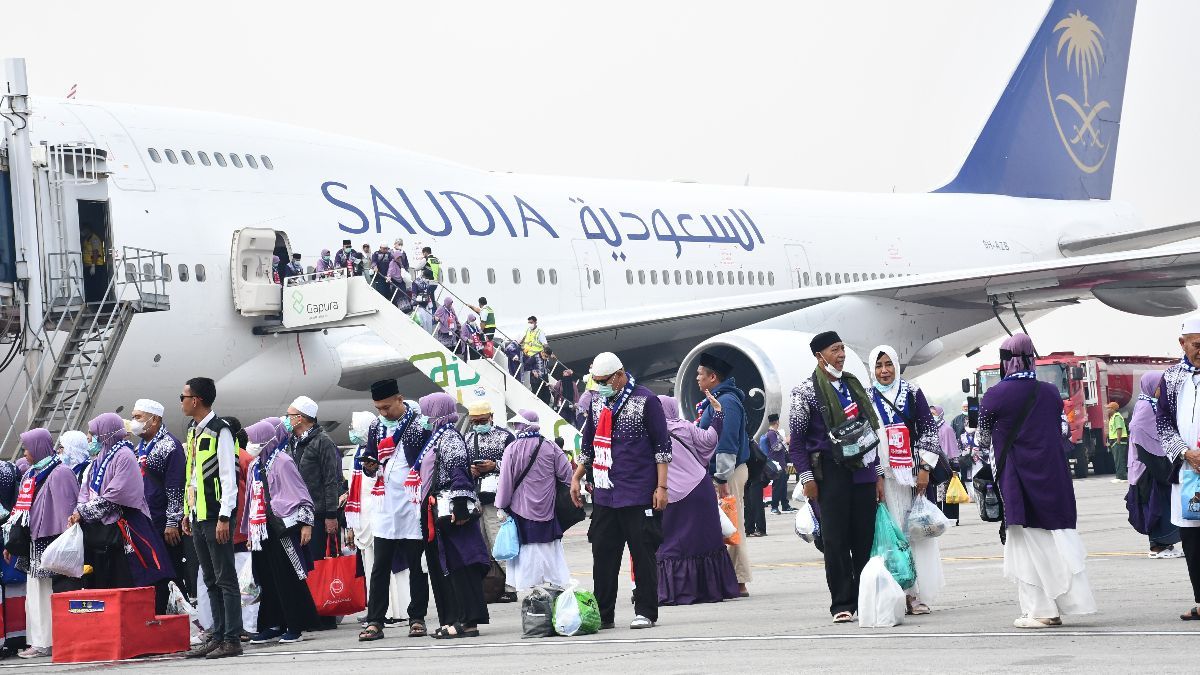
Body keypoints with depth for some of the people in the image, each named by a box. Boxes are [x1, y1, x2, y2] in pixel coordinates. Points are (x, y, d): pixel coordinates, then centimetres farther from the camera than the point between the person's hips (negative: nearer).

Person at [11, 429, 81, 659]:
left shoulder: (59, 474, -8)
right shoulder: (30, 475, 17)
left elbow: (65, 511, -14)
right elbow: (20, 510, 20)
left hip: (49, 542, -8)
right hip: (33, 543, 8)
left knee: (46, 593, -7)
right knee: (34, 594, 7)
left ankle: (45, 642, -5)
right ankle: (38, 641, 9)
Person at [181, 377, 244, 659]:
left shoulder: (220, 431, -10)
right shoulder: (193, 431, 16)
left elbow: (229, 476, -14)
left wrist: (224, 517, -18)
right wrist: (187, 512, 17)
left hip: (216, 516, -9)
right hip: (198, 516, 9)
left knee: (225, 579, -6)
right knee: (210, 581, 11)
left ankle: (232, 639, -5)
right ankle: (218, 635, 15)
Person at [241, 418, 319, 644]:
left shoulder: (282, 462, -7)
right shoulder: (254, 467, 15)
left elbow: (300, 495, -9)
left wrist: (306, 524, -13)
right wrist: (249, 532, 20)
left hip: (284, 530, -7)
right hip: (262, 532, 7)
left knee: (289, 579, -4)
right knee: (268, 581, 8)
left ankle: (295, 627, 0)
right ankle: (273, 626, 13)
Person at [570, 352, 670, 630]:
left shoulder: (645, 400, -5)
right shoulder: (597, 402, 13)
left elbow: (662, 446, -5)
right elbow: (588, 443, 24)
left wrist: (661, 486, -9)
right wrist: (577, 477, 20)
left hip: (638, 494, -6)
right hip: (604, 494, 6)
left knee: (643, 553, -1)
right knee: (603, 554, 5)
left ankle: (645, 612, 5)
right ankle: (602, 614, 10)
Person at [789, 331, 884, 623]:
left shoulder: (853, 385, 15)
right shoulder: (807, 391, -2)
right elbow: (796, 439, -3)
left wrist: (878, 473, 15)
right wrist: (807, 478, -10)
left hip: (862, 471, 5)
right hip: (830, 474, -5)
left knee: (865, 539, 4)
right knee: (835, 541, -3)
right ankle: (842, 604, 1)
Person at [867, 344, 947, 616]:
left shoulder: (912, 393, 6)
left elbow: (929, 429, 3)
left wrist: (925, 468, -5)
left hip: (914, 472, 0)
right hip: (884, 477, 0)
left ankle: (919, 595, 5)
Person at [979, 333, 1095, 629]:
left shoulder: (994, 396, -8)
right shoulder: (1050, 393, 4)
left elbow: (983, 440, 4)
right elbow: (1060, 432, 14)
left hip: (1016, 476, -4)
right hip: (1053, 476, 4)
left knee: (1027, 541, 2)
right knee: (1056, 536, 10)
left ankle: (1038, 610, 1)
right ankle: (1070, 601, 6)